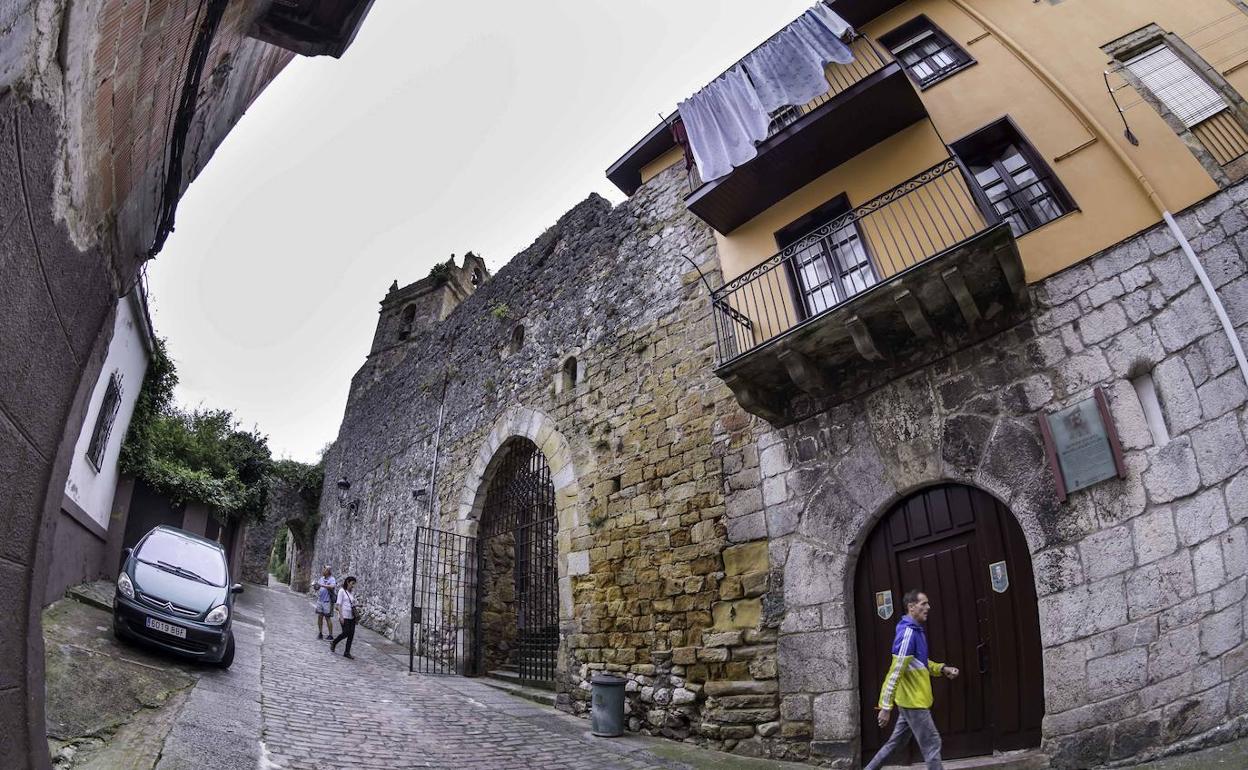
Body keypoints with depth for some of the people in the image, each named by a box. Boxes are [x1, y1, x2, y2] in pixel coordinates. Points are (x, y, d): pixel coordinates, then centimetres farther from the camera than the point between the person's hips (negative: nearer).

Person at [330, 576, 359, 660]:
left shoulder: (352, 593, 12)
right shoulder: (342, 591, -7)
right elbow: (339, 604, -10)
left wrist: (357, 605, 0)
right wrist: (341, 616, -16)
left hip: (352, 616, 6)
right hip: (344, 616, -6)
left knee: (351, 634, 2)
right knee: (346, 633, -6)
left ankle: (347, 652, 11)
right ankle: (333, 643, 22)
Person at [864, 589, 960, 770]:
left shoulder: (916, 630, 9)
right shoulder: (907, 633, -22)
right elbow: (895, 672, -25)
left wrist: (943, 669, 6)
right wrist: (886, 707, -25)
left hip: (912, 700, 9)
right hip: (913, 701, -9)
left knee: (896, 742, 16)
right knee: (932, 743, 2)